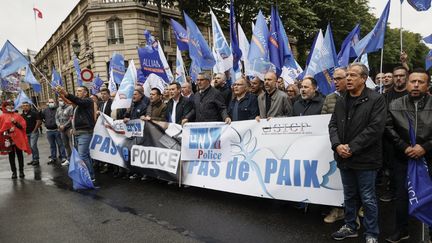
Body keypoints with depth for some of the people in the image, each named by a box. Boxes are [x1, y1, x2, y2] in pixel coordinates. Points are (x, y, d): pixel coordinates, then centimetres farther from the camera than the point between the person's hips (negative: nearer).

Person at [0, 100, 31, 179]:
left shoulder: (17, 115, 9)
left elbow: (23, 125, 3)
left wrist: (16, 122, -12)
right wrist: (8, 131, -15)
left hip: (18, 138, 1)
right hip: (8, 140, -1)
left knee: (20, 155, 5)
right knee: (11, 156, 5)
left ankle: (21, 171, 14)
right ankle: (14, 172, 13)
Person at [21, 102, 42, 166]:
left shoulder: (34, 113, -8)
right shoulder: (22, 115, 11)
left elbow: (39, 121, -12)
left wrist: (35, 130, -12)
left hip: (33, 132, -7)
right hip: (26, 133, 7)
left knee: (33, 145, -12)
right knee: (30, 147, 11)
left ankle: (36, 159, -2)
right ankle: (33, 159, 20)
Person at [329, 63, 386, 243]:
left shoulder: (376, 99, -9)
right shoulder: (341, 102, 11)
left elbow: (375, 128, -17)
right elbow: (333, 125, 8)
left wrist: (352, 147, -18)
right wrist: (337, 145, -10)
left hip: (365, 159, -6)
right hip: (344, 158, 6)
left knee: (368, 198, 6)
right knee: (349, 196, 19)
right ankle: (350, 227, 35)